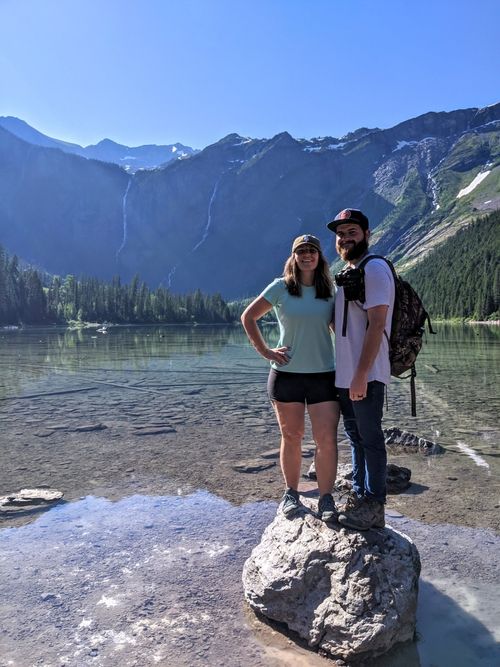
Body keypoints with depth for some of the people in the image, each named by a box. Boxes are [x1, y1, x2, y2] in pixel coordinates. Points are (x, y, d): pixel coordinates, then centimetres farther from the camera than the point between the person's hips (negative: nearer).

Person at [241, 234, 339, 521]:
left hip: (324, 375, 1)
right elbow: (248, 317, 5)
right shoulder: (280, 288, -1)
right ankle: (291, 494, 26)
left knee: (327, 439, -3)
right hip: (287, 374, -1)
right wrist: (265, 351, -2)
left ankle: (327, 499, 11)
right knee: (292, 437, 10)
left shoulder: (329, 291, 6)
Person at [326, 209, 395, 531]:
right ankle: (359, 496, 28)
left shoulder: (374, 268, -10)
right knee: (356, 438, 16)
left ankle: (374, 507, 11)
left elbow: (376, 325, -19)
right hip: (345, 376, 9)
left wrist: (361, 375, -23)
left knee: (371, 439, 0)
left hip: (366, 376, -9)